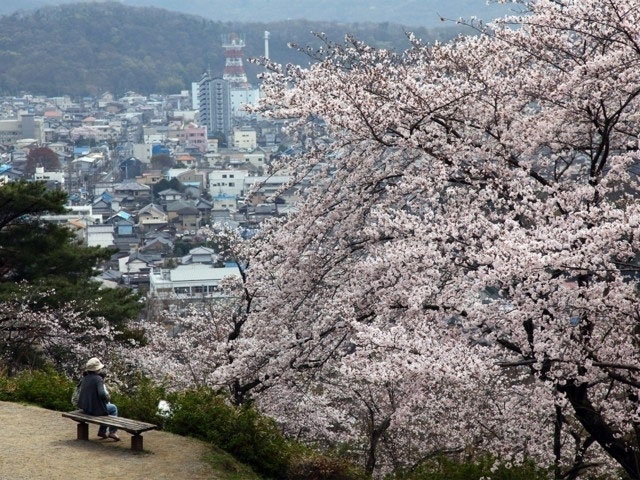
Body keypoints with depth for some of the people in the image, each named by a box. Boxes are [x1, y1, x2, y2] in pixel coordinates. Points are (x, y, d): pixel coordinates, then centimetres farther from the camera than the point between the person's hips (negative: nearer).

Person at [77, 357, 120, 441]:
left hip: (85, 408, 8)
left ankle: (102, 431, 32)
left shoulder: (85, 378, 3)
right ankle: (112, 432, 15)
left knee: (107, 407, 33)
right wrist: (107, 398, -9)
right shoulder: (98, 378, -20)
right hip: (96, 409, -8)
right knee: (113, 408, 20)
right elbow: (102, 394, -30)